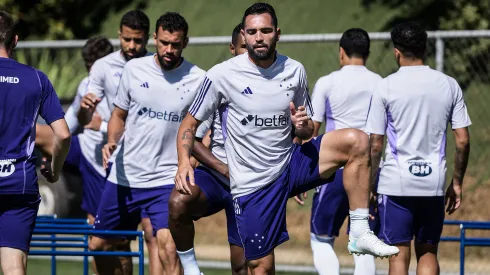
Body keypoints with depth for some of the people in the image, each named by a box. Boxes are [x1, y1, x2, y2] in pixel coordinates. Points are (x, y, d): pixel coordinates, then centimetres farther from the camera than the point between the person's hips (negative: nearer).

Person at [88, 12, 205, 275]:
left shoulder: (198, 80, -6)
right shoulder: (134, 69, 2)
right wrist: (112, 141, -6)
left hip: (166, 180, -4)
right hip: (124, 175, 4)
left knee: (168, 248, -23)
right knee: (99, 244, 13)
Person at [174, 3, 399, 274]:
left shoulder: (295, 71, 3)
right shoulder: (222, 75, -8)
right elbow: (190, 123, 0)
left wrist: (304, 125, -11)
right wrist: (184, 162, -19)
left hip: (291, 164, 3)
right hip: (252, 185, -3)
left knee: (356, 141, -18)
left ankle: (360, 234, -17)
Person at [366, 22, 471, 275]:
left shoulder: (386, 86, -5)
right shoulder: (449, 86, 4)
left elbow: (375, 144, -4)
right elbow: (463, 141, 3)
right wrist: (457, 183, 14)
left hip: (396, 182, -3)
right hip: (434, 183, 3)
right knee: (428, 253, 13)